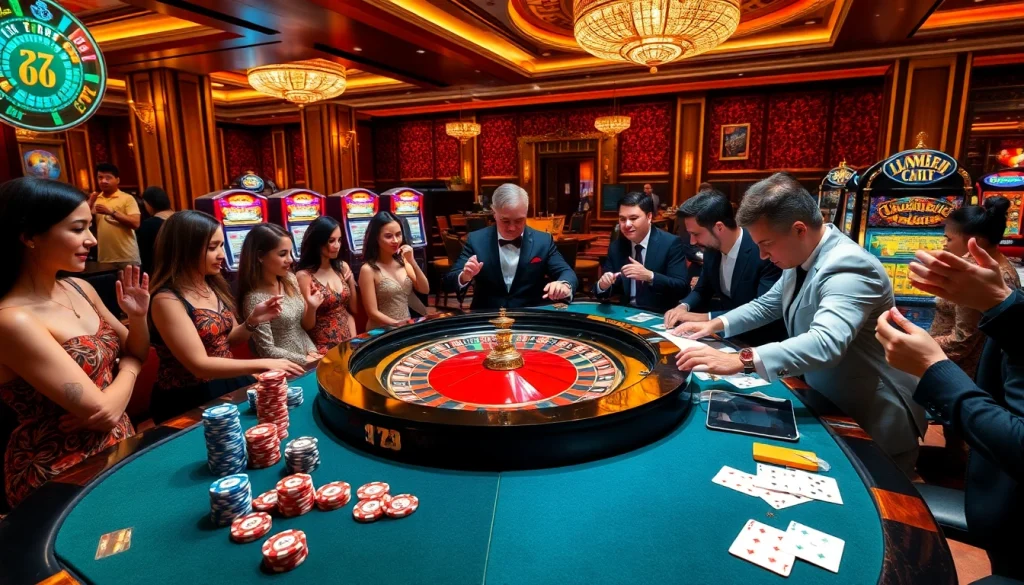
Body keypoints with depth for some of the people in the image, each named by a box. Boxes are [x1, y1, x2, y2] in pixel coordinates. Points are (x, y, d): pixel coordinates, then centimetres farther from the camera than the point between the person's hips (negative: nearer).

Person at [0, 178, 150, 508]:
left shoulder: (79, 289, -1)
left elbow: (137, 353, 10)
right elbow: (102, 411, -23)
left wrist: (138, 317, -10)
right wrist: (129, 367, -4)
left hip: (119, 448, 7)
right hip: (60, 477, -6)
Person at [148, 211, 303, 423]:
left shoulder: (213, 285, 5)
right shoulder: (167, 300, -19)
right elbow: (199, 365, -24)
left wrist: (253, 320, -6)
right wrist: (263, 364, -27)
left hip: (230, 384, 7)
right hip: (190, 401, -7)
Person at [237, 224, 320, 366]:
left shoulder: (290, 280, 1)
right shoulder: (255, 298, -18)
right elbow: (268, 351, -15)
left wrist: (312, 351, -3)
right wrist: (305, 360, -13)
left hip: (306, 357, 6)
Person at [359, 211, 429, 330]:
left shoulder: (403, 261, 5)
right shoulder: (368, 270, -12)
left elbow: (425, 290, -1)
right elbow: (373, 313, -13)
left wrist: (412, 262, -10)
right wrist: (399, 325, -15)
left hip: (407, 326, 6)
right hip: (382, 330, -6)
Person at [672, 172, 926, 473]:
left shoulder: (848, 267, -30)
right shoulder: (800, 258, -2)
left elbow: (826, 344, -46)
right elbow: (767, 305, 13)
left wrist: (739, 361, -56)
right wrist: (717, 324, -2)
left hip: (875, 425, -8)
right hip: (829, 408, 8)